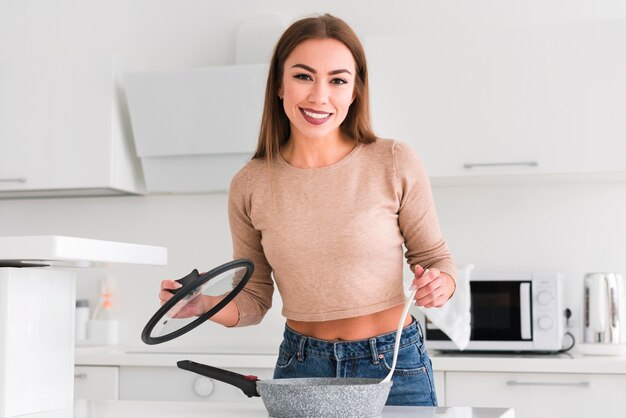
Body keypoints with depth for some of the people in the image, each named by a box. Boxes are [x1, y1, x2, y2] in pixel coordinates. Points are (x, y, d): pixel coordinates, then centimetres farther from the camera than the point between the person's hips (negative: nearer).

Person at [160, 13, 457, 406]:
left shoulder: (395, 164, -11)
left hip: (394, 364, -1)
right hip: (300, 365, 1)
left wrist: (439, 286, -19)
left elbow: (436, 258, 2)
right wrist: (204, 304, -14)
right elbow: (254, 300, 4)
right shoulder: (250, 185, -5)